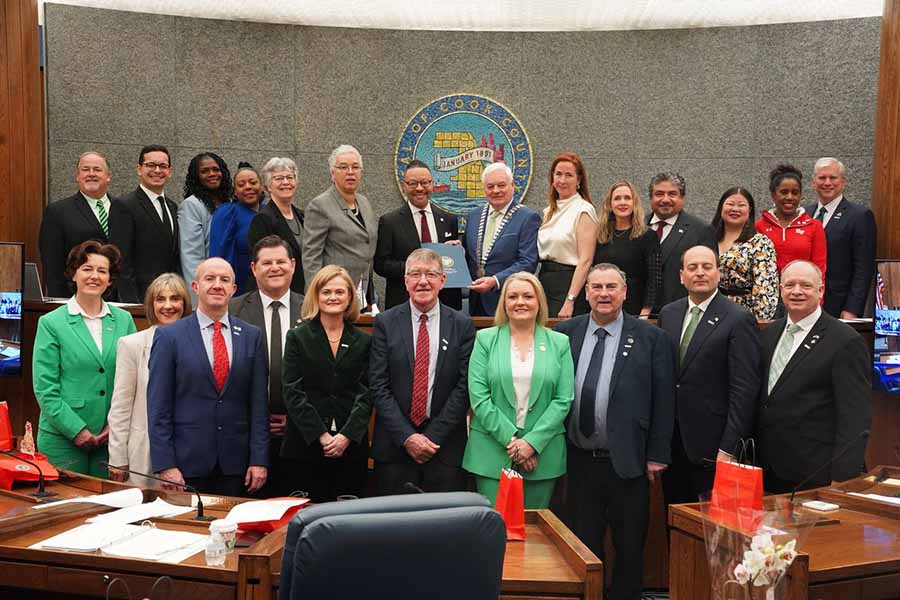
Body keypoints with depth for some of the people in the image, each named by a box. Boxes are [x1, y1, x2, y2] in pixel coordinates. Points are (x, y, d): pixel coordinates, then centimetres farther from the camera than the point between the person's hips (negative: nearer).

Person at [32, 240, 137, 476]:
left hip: (111, 437, 2)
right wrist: (76, 429, -11)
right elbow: (44, 388, -5)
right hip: (63, 438, -2)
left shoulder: (124, 320, 7)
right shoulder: (51, 323, -1)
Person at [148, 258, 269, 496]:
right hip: (187, 462, -2)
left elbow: (259, 403, 5)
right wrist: (165, 465, -9)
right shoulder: (169, 336, 0)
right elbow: (158, 407, -3)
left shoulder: (252, 336, 7)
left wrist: (259, 460, 0)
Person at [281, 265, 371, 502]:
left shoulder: (363, 342, 9)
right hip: (306, 445, -1)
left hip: (351, 446, 1)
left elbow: (366, 393, 3)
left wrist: (347, 435, -11)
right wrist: (321, 436, -11)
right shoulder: (298, 337, 5)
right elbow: (293, 392, -2)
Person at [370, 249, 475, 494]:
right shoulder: (385, 323, 1)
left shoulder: (462, 325, 2)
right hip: (394, 446, 0)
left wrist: (433, 437, -8)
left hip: (445, 447, 0)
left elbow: (464, 388, -2)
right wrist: (406, 437, -10)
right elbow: (379, 386, -3)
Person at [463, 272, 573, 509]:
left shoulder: (559, 343, 6)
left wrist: (533, 442, -11)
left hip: (543, 452, 1)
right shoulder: (485, 339, 3)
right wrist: (511, 440, -12)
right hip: (492, 452, -1)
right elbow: (478, 396, -5)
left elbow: (563, 400, -1)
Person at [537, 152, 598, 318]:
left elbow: (585, 260, -14)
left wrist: (570, 301, -20)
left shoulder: (584, 210, -8)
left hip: (569, 282, -7)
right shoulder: (549, 211, 14)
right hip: (544, 280, 7)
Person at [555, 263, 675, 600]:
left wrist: (657, 456, -5)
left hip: (627, 462, -2)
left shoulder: (651, 338, -2)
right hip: (579, 460, 2)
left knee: (630, 548, 11)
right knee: (582, 545, 13)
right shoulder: (565, 333, 4)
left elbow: (663, 401, -3)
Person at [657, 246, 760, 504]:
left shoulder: (739, 319, -8)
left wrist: (729, 449, -16)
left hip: (712, 444, -5)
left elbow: (744, 388, -12)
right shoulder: (668, 314, 9)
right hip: (671, 439, 5)